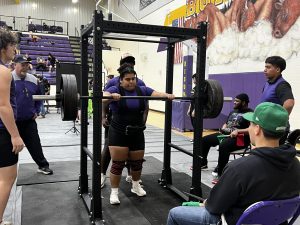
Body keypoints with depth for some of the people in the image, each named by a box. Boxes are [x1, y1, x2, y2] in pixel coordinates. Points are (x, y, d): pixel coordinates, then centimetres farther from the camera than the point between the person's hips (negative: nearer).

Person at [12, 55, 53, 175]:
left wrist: (36, 111, 9)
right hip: (12, 121, -3)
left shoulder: (33, 80, 4)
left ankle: (43, 165, 21)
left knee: (35, 144, 10)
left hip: (29, 120, 3)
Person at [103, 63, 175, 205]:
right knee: (118, 164, 1)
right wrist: (111, 96, -46)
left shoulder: (142, 90, 2)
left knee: (137, 163, 15)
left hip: (137, 134, 4)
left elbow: (157, 94, -9)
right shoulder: (115, 90, -8)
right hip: (118, 134, -3)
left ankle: (136, 186, 38)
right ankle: (114, 192, 18)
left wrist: (167, 95, -29)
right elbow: (103, 97, -25)